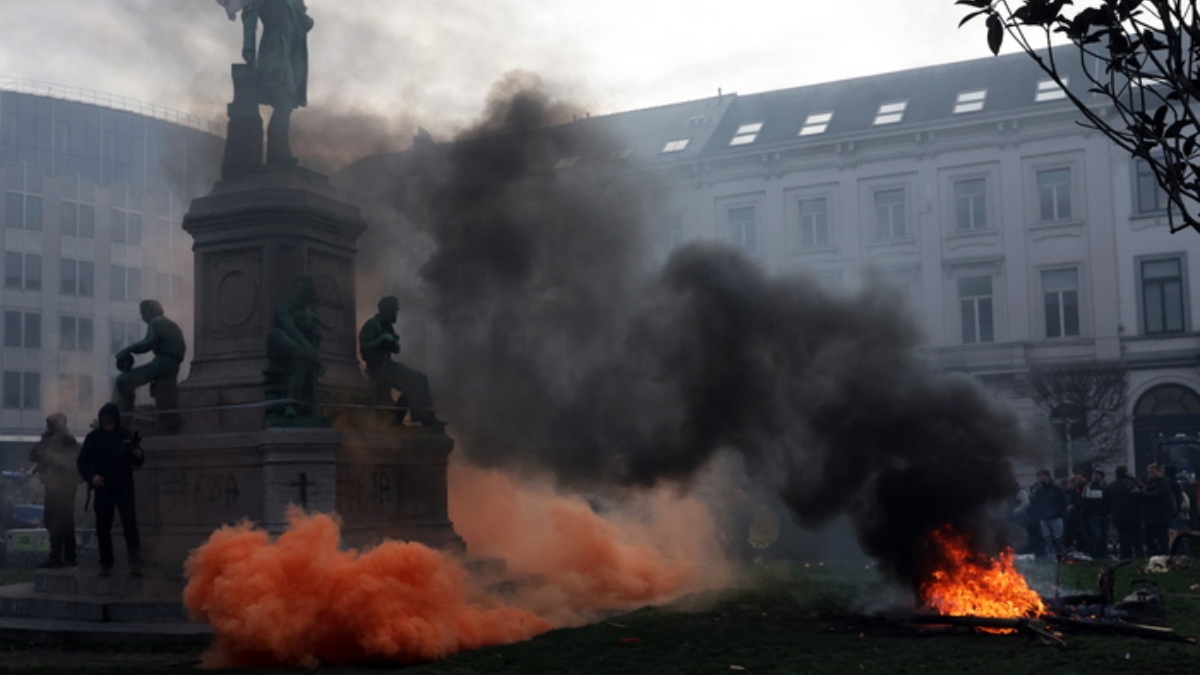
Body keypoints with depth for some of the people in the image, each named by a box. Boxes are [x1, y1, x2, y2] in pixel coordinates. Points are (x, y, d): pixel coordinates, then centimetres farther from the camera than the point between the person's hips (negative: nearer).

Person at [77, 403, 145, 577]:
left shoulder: (126, 436, 2)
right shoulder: (93, 437, 2)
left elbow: (139, 462, 6)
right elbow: (82, 462, 5)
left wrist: (138, 454, -18)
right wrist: (91, 477, -13)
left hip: (125, 488, -1)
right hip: (103, 489, 1)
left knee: (130, 525, -11)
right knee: (103, 528, 3)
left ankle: (135, 563, -12)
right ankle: (106, 564, 14)